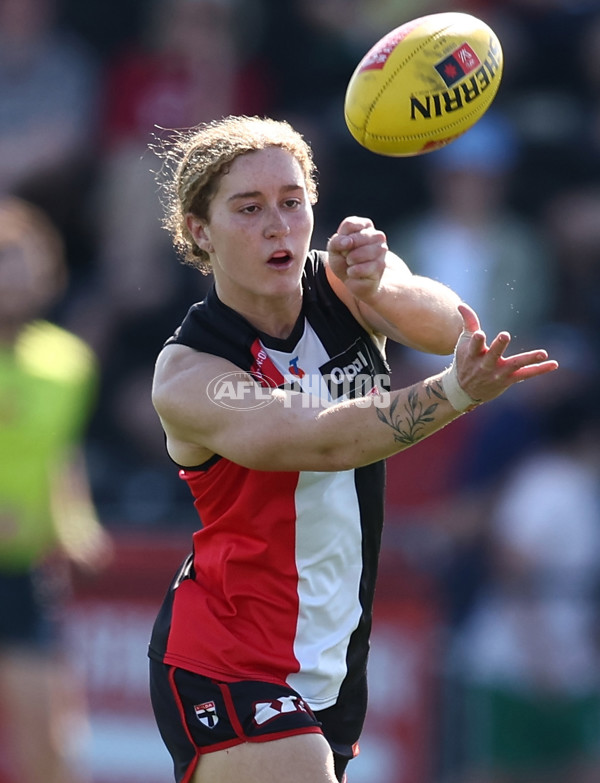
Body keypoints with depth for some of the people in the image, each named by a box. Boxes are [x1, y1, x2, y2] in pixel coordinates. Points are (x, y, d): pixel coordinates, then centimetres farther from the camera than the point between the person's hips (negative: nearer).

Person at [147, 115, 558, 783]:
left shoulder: (341, 285, -1)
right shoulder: (187, 376, -15)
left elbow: (449, 324, -22)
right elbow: (321, 440, -31)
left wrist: (377, 287, -44)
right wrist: (454, 392, -47)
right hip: (227, 672, -6)